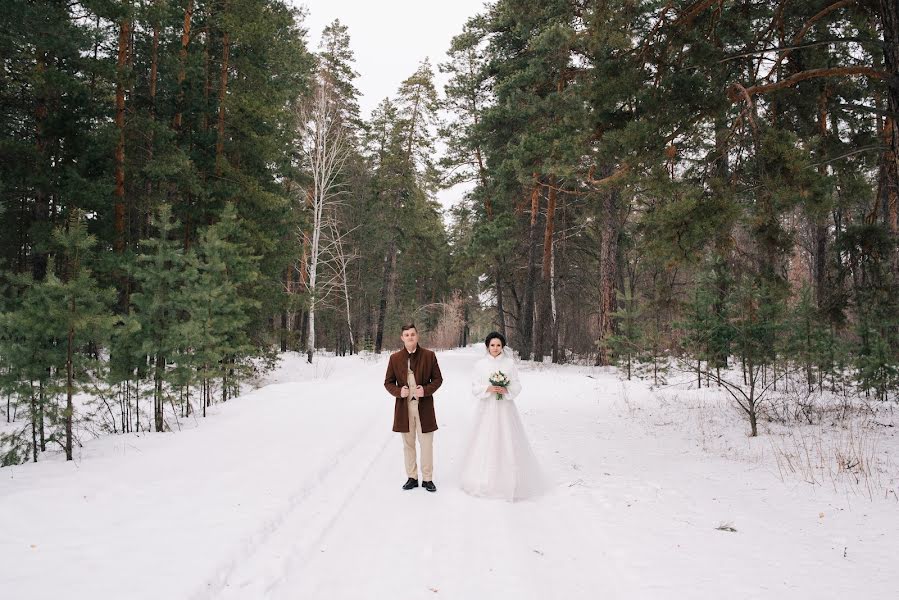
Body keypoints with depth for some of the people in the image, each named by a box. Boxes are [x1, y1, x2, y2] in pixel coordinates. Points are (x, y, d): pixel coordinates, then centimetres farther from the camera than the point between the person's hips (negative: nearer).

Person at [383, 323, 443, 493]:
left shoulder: (429, 355, -2)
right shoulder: (395, 358, 2)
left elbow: (438, 378, 3)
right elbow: (388, 382, 7)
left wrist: (426, 390, -14)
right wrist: (398, 391, -13)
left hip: (424, 406, -1)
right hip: (404, 406, 1)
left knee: (426, 444, 3)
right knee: (408, 444, 11)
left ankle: (427, 479, 16)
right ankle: (412, 477, 24)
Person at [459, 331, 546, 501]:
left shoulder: (510, 363, 1)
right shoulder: (480, 364, 2)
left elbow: (517, 386, 3)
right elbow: (475, 388, 2)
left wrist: (506, 390, -15)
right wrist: (488, 389, -14)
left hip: (505, 408, 0)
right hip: (486, 409, 0)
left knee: (507, 442, -1)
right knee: (486, 442, 1)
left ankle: (509, 479, 9)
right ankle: (485, 479, 12)